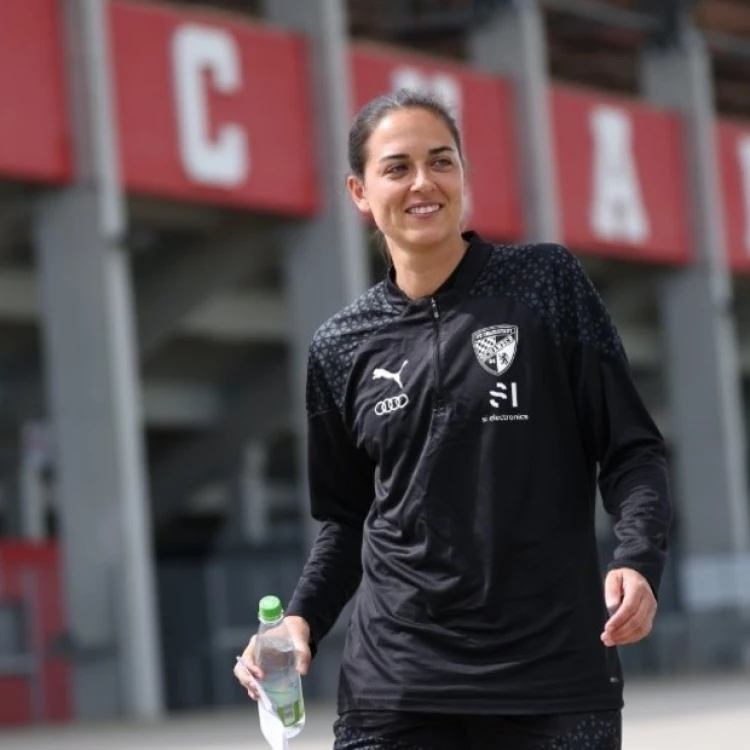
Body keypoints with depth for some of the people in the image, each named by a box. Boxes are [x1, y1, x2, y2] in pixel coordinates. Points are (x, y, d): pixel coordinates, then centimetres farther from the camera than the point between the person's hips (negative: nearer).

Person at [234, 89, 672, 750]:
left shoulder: (546, 283, 1)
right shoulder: (342, 347, 8)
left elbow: (631, 448, 1)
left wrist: (639, 562, -16)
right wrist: (303, 619, 1)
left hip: (555, 676, -2)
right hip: (394, 686, 2)